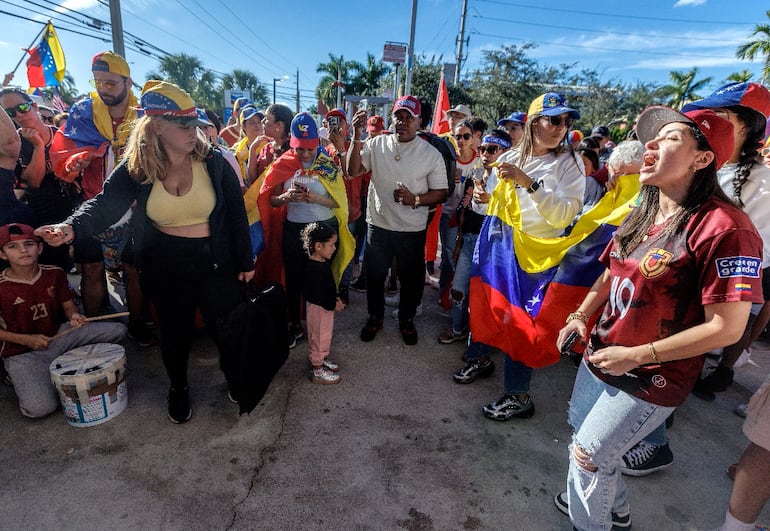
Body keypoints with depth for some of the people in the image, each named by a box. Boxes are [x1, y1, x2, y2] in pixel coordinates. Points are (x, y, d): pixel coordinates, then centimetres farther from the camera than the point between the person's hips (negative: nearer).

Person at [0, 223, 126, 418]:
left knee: (118, 330, -13)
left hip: (59, 335, 4)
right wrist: (26, 339, -15)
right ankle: (24, 379, 9)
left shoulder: (54, 274, -3)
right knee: (39, 408, -25)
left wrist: (74, 316, -17)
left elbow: (68, 305, 6)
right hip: (23, 353, -4)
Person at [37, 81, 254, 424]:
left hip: (215, 261, -1)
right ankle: (178, 388, 40)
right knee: (174, 328, 16)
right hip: (164, 266, 2)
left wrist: (245, 261, -3)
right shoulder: (135, 168, -5)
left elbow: (236, 214, -5)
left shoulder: (213, 161, -8)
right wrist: (72, 227, -39)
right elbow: (106, 203, -17)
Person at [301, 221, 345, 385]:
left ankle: (322, 359, 44)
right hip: (318, 309, -9)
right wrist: (334, 305, -18)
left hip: (325, 306, 9)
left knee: (325, 336, 24)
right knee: (319, 338, 6)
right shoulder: (314, 269, -29)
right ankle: (318, 372, 22)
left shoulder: (322, 262, 1)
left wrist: (335, 298, 7)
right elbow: (318, 296, -28)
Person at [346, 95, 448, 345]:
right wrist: (357, 137, -19)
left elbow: (441, 193, -4)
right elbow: (353, 171, -10)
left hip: (413, 230, -1)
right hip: (378, 225, 1)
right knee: (374, 275, 16)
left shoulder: (431, 154, -5)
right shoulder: (377, 144, -1)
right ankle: (375, 317, 39)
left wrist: (415, 199, -21)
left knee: (411, 278, 14)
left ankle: (406, 319, 39)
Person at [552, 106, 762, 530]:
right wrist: (580, 316, -2)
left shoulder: (724, 227, -23)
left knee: (588, 456, 7)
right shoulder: (643, 215, 2)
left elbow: (726, 327, -22)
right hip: (598, 360, 8)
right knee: (583, 436, 25)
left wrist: (636, 355, -22)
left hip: (650, 380, -8)